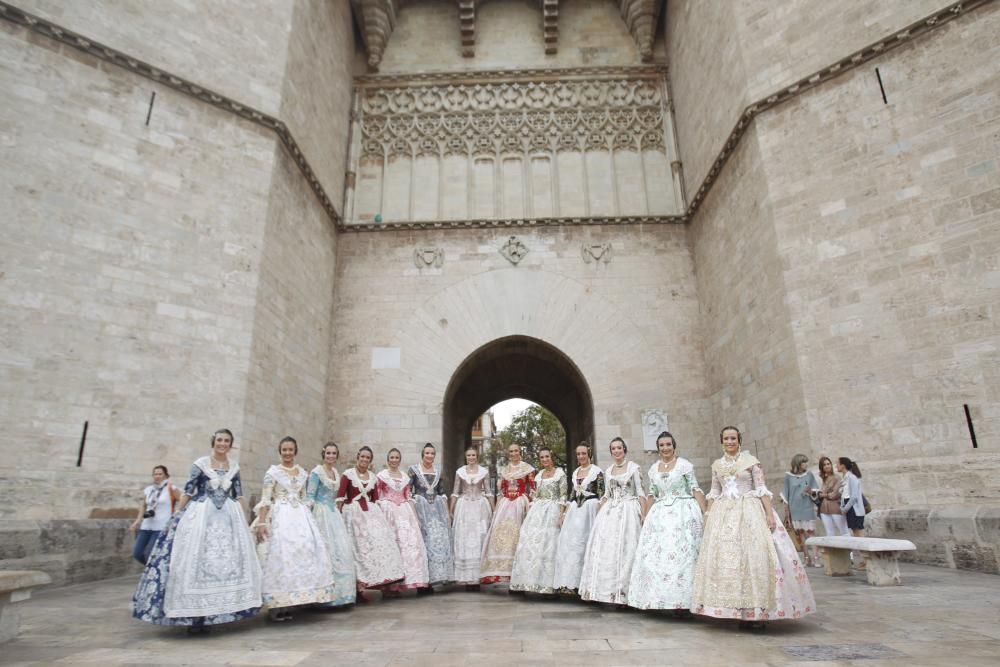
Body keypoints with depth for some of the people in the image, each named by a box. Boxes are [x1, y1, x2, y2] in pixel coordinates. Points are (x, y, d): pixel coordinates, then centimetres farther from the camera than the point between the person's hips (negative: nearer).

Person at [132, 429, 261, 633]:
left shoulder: (234, 468, 9)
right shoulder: (200, 464, 0)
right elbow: (188, 491, 1)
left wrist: (243, 519, 10)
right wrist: (176, 516, -1)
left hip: (228, 517, 3)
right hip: (201, 515, -3)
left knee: (225, 560, -1)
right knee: (196, 560, -6)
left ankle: (209, 614, 9)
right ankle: (193, 614, 2)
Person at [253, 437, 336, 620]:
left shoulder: (303, 473, 12)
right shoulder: (272, 472, -1)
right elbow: (265, 500, -5)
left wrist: (307, 517, 15)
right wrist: (261, 523, -13)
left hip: (300, 517, 5)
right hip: (280, 517, -5)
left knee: (303, 551, 0)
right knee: (280, 555, -9)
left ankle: (289, 604, 11)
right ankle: (276, 606, -1)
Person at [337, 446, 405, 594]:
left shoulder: (373, 476, 12)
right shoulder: (348, 474, -3)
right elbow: (340, 496, -6)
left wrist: (379, 513, 9)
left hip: (371, 512, 5)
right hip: (353, 512, -5)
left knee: (377, 542, -2)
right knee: (358, 547, -4)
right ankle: (356, 588, 5)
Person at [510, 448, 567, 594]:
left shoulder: (560, 473, -2)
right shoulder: (538, 476, 14)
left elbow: (563, 497, -6)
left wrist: (561, 515, -14)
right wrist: (529, 514, 11)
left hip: (552, 511, -5)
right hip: (536, 512, 5)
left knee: (548, 545, -6)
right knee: (531, 544, 0)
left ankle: (548, 583, 3)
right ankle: (532, 581, 9)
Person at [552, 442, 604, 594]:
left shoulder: (597, 471, -4)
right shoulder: (575, 472, 15)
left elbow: (601, 495, -6)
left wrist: (600, 514, -13)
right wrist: (566, 512, 14)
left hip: (590, 508, -6)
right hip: (575, 509, 6)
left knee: (581, 543, -7)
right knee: (568, 541, 0)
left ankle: (576, 582, 1)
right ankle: (568, 582, 6)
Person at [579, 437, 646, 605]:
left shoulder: (633, 467, -1)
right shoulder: (608, 471, 13)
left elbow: (640, 492, -4)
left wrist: (644, 514, -13)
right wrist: (598, 514, 13)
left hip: (628, 510, -5)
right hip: (610, 511, 5)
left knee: (624, 548, -6)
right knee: (605, 548, 0)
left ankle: (622, 590, 3)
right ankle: (609, 589, 10)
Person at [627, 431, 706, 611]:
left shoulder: (684, 465, -1)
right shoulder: (653, 469, 12)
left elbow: (695, 490, -3)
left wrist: (705, 512, -11)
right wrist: (646, 516, 16)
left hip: (683, 513, -4)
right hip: (659, 515, 5)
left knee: (682, 554, -7)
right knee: (655, 555, 1)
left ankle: (682, 600, 1)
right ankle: (659, 598, 10)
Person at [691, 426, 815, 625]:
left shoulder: (751, 461, 1)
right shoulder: (716, 465, 11)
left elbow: (761, 489, -2)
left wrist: (769, 514, -11)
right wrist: (708, 516, 10)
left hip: (748, 512, -3)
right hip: (723, 514, 4)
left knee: (752, 556, -6)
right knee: (723, 557, 1)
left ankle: (754, 609, 2)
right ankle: (729, 607, 10)